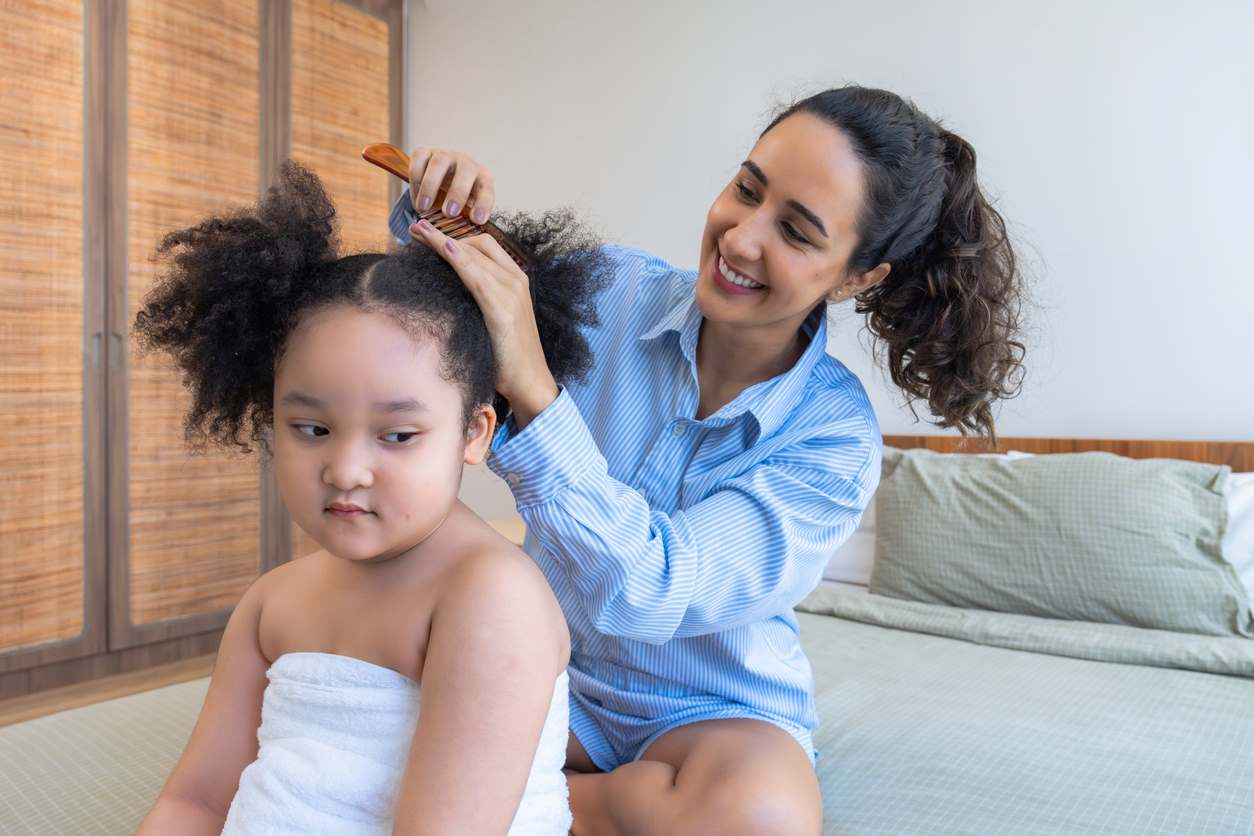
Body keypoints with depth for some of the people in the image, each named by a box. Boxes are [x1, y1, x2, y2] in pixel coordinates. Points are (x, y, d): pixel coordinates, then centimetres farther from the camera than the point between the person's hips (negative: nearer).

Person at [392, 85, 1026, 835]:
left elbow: (647, 593, -30)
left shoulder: (834, 441, -19)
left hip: (718, 709, 0)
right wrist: (431, 214, -20)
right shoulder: (615, 292, -12)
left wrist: (532, 388, -40)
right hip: (557, 666, 1)